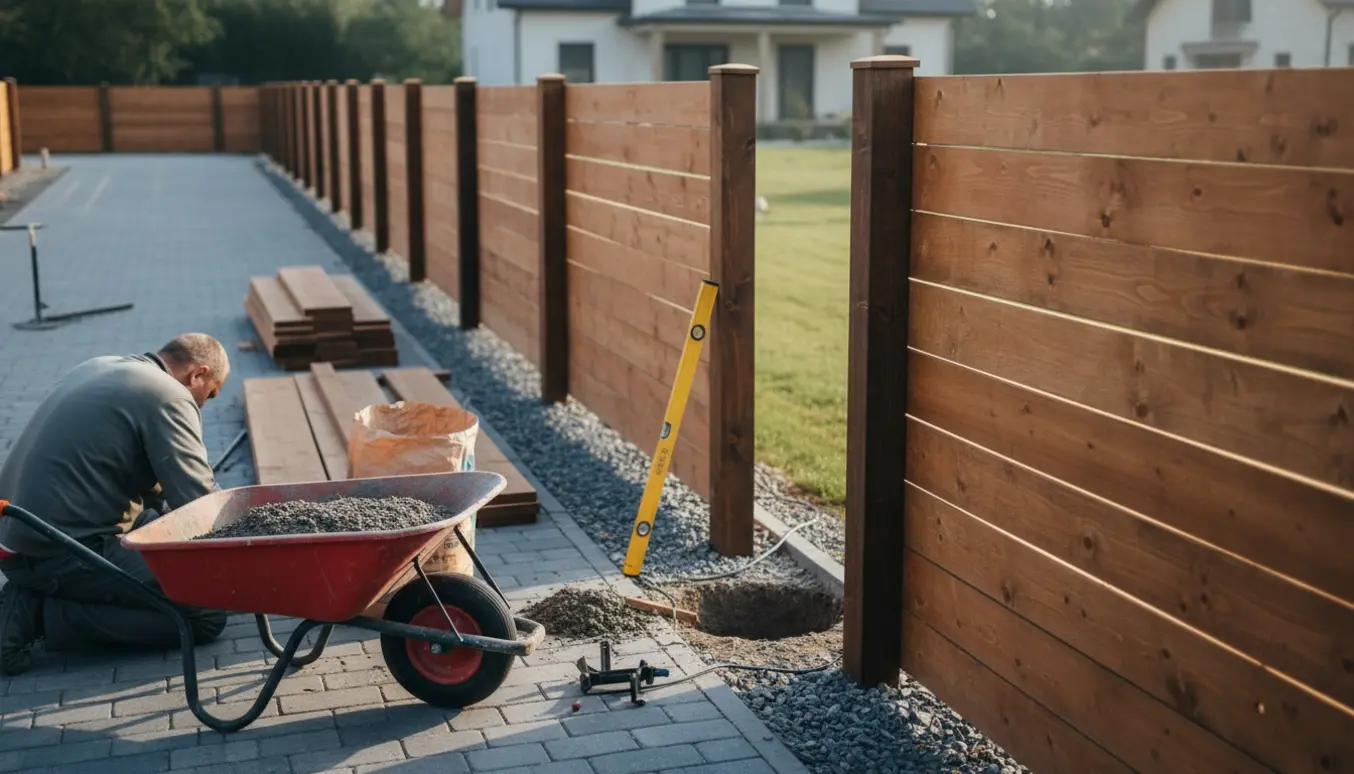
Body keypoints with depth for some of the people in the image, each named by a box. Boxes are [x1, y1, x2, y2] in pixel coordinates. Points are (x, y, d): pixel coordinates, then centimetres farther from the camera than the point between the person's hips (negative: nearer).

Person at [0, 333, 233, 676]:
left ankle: (37, 596, 10)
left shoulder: (99, 367, 16)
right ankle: (44, 617, -8)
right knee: (206, 613, -9)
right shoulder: (168, 395, -12)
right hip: (63, 555, -10)